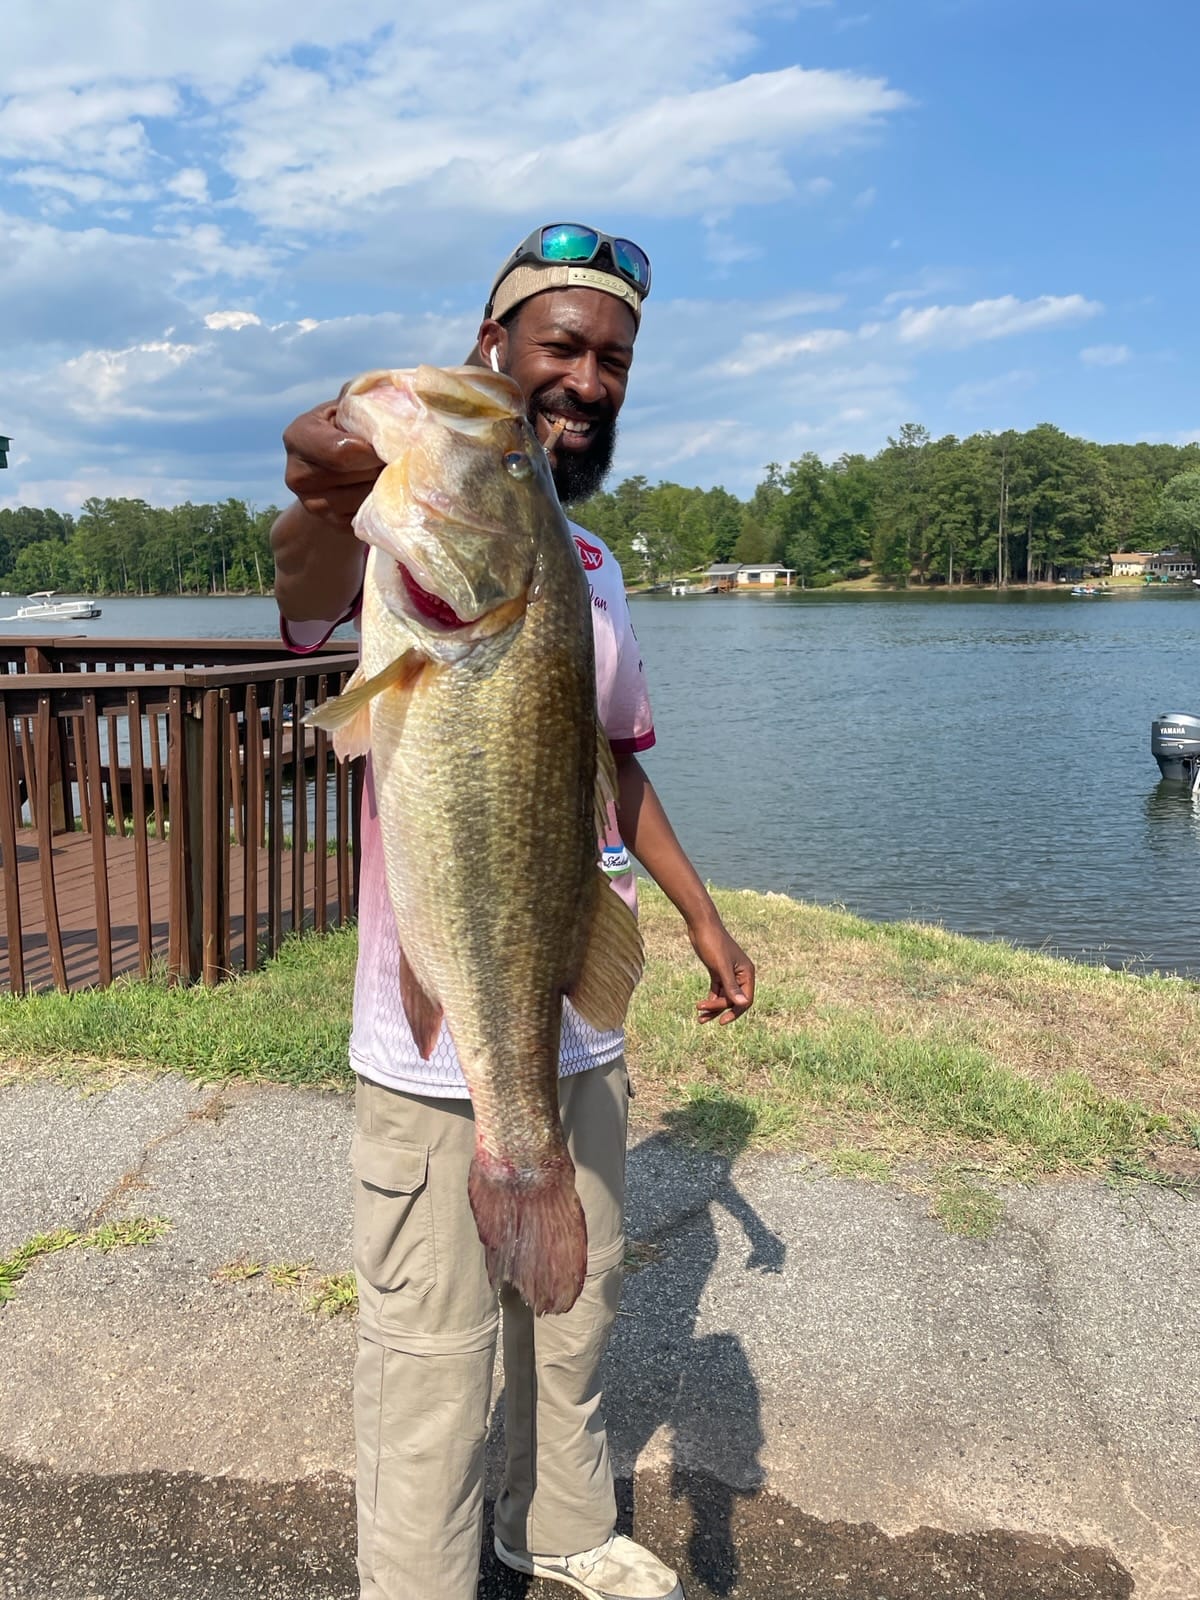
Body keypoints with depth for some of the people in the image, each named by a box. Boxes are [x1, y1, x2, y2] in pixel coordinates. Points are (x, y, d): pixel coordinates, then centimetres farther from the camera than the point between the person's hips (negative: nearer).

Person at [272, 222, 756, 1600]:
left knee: (576, 1311, 23)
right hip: (437, 1052, -7)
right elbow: (314, 594, -35)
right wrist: (326, 504, -56)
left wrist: (701, 914, 19)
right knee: (432, 1364, 4)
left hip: (583, 1032, 7)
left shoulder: (596, 569, 11)